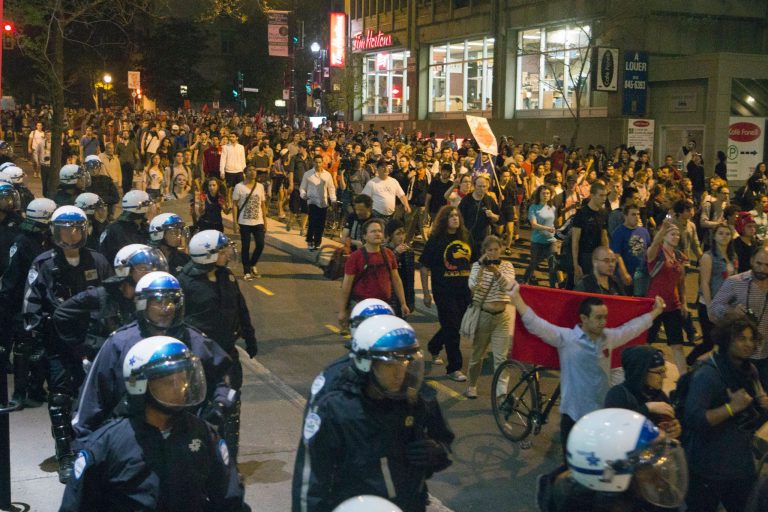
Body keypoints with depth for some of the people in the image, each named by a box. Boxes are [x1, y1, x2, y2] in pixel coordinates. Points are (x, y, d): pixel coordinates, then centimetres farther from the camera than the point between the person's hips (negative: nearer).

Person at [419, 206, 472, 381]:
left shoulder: (465, 238, 7)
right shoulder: (435, 240, -7)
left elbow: (472, 264, 17)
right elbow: (424, 267, -5)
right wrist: (426, 293, -7)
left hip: (465, 289, 5)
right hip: (444, 290, -5)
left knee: (457, 325, 15)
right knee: (451, 327, -3)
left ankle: (433, 348, 42)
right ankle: (454, 368, 7)